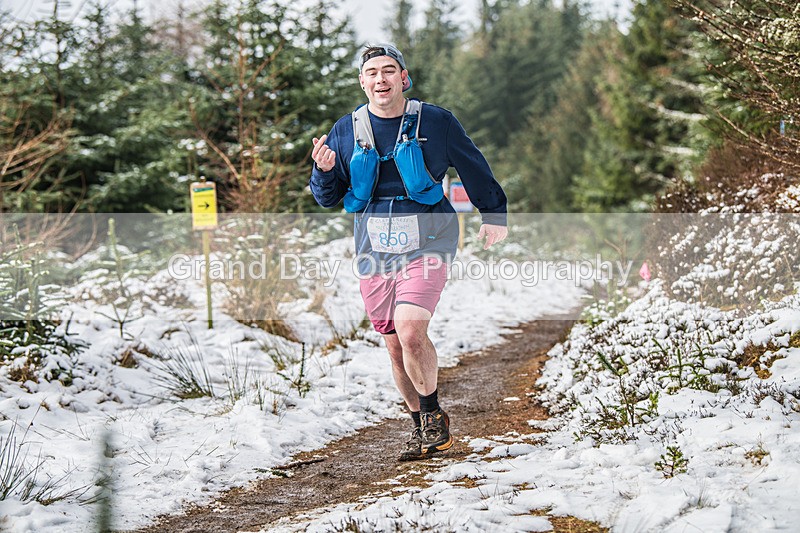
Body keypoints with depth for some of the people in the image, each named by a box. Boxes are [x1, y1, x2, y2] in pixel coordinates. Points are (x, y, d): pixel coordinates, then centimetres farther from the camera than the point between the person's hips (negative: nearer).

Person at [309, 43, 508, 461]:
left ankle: (434, 415, -1)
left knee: (411, 331, -22)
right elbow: (328, 198, 11)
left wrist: (493, 214, 20)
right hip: (374, 247, 4)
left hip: (426, 241, -4)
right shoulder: (346, 131, 5)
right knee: (395, 347, 7)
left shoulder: (435, 122, -2)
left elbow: (473, 168, 13)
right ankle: (421, 427, 23)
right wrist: (324, 171, -10)